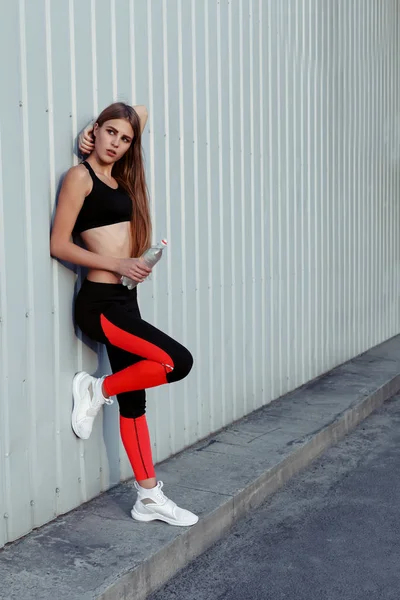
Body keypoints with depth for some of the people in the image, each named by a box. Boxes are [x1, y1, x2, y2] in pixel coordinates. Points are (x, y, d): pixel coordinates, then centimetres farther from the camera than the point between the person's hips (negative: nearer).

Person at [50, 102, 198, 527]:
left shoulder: (119, 176, 14)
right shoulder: (81, 176, -6)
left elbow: (142, 112, 28)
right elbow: (59, 244, -10)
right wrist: (116, 263, -17)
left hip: (124, 300, 7)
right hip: (99, 302, -7)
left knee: (133, 400, 10)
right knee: (178, 362, -17)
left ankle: (149, 497, 18)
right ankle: (96, 391, 3)